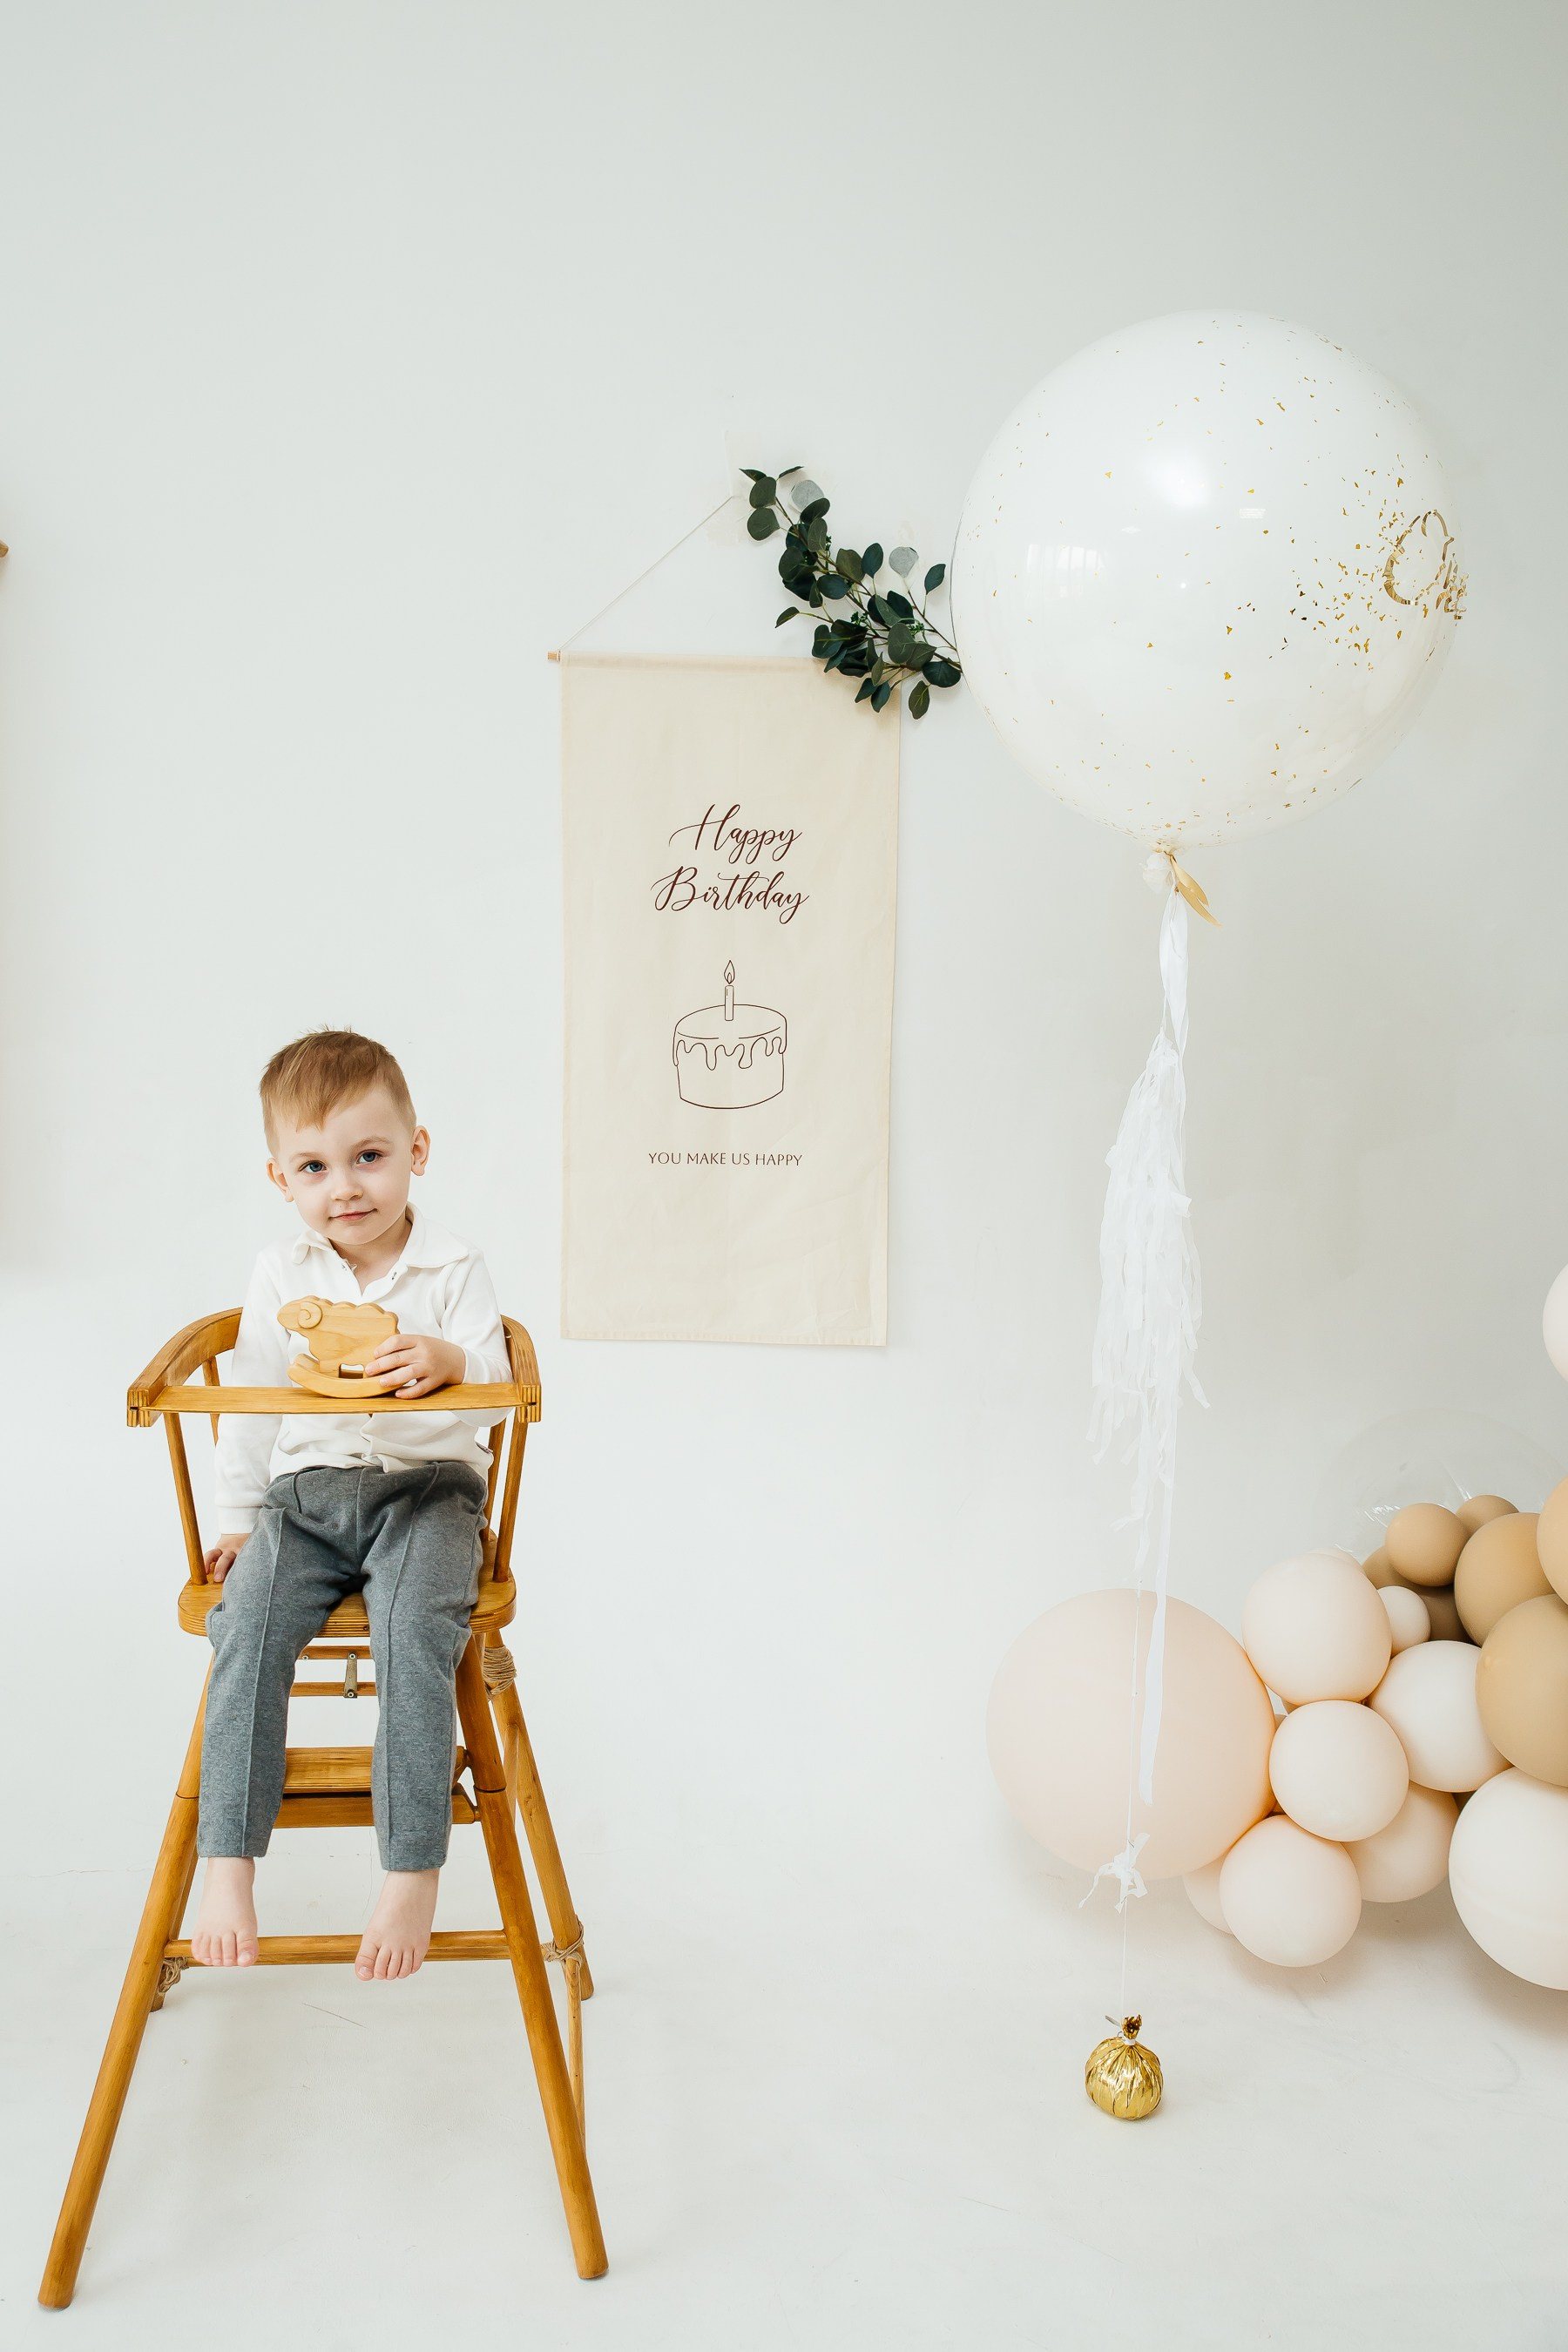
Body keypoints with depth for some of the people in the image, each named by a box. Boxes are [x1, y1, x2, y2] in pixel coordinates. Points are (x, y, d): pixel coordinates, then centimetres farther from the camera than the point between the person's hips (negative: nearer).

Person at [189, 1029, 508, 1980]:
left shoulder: (453, 1268, 0)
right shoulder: (279, 1274, 9)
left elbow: (496, 1392, -8)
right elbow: (252, 1402, 16)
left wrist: (450, 1362, -30)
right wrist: (240, 1518, 14)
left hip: (427, 1486, -3)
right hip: (307, 1491, 3)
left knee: (416, 1628, -30)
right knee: (246, 1623, -25)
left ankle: (414, 1873, -23)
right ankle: (228, 1864, -19)